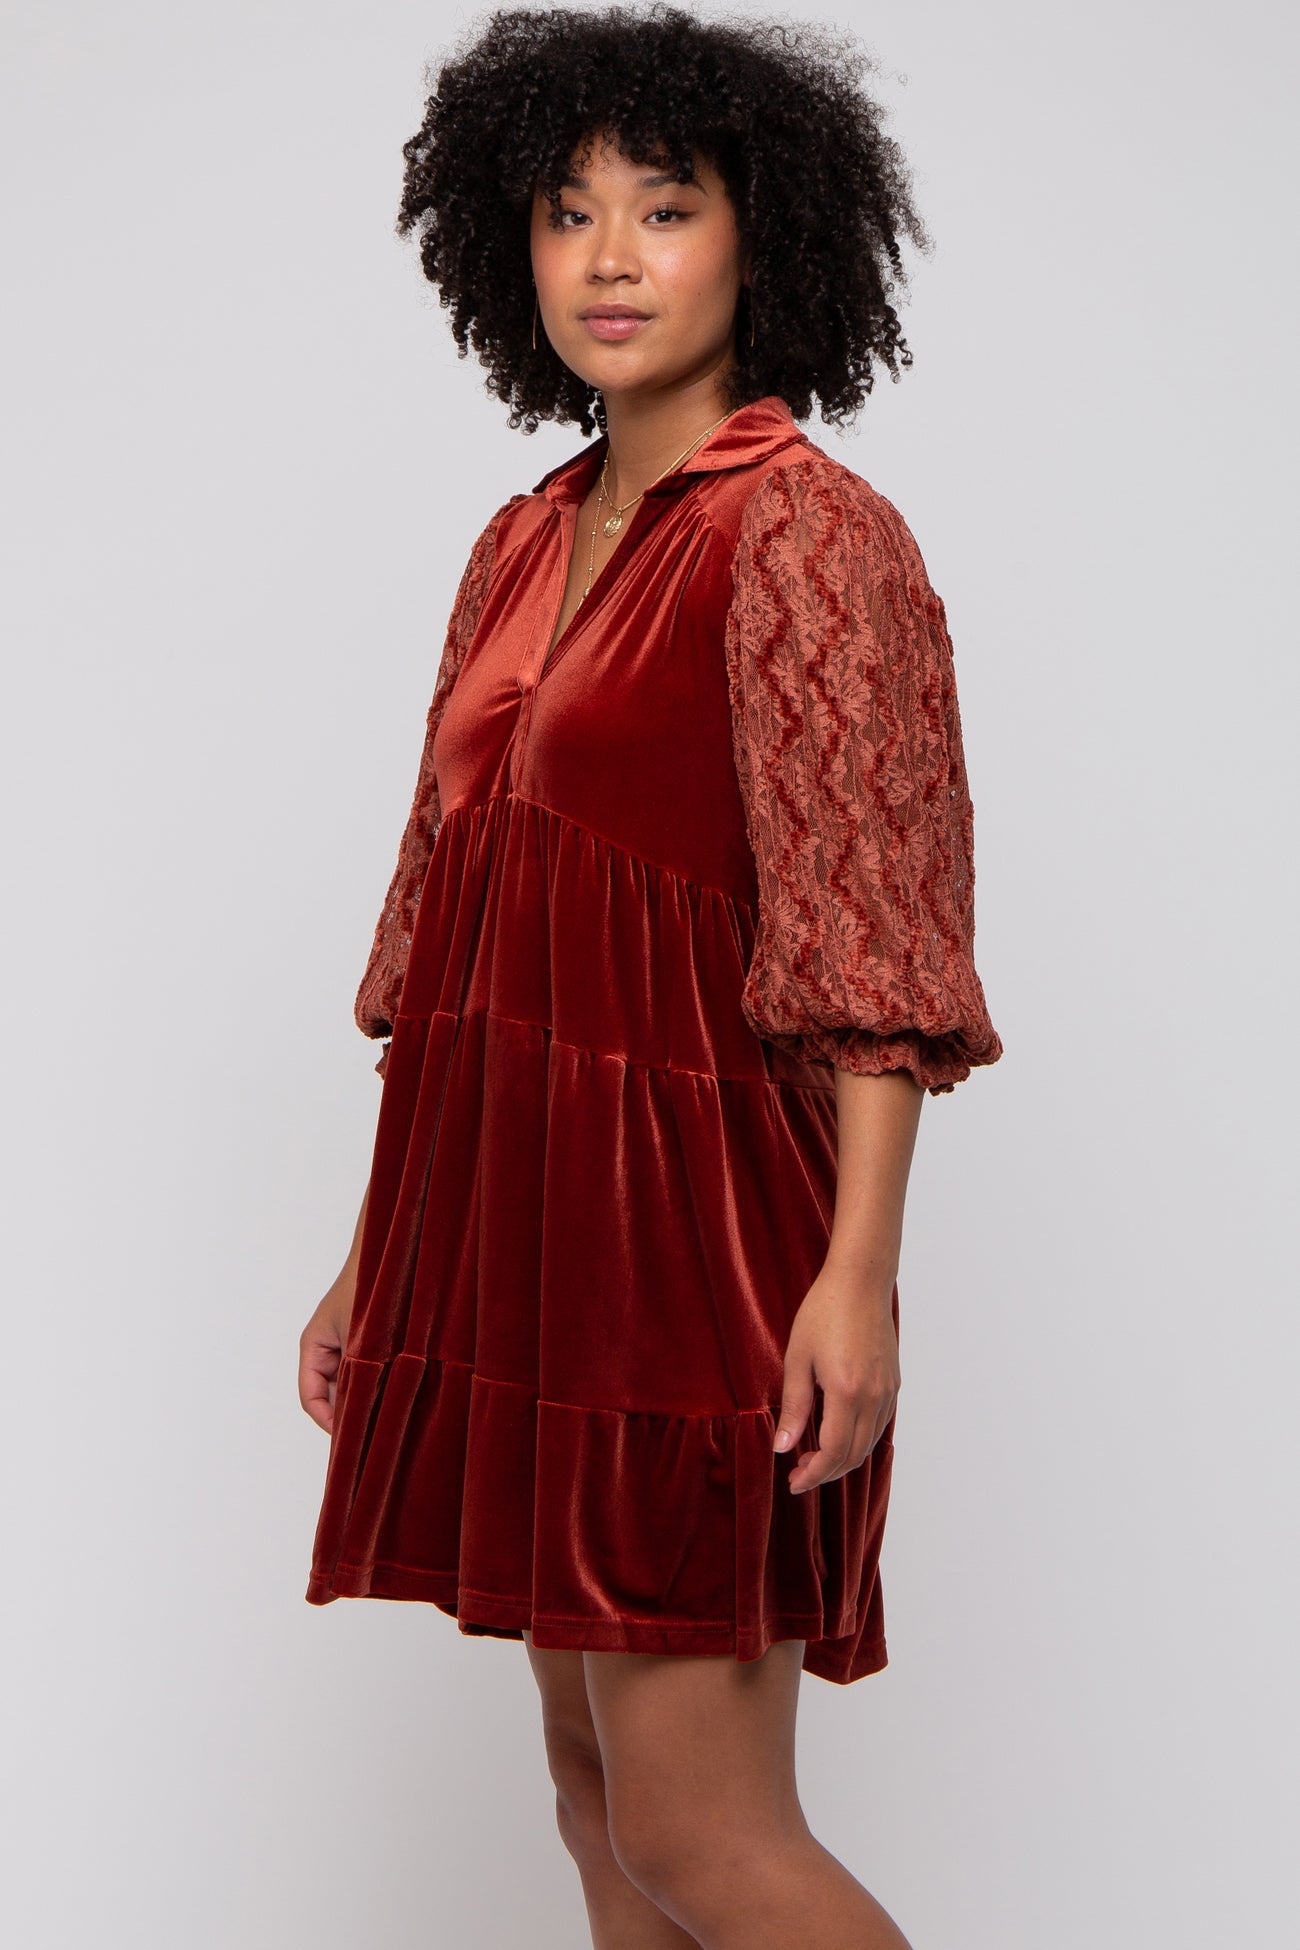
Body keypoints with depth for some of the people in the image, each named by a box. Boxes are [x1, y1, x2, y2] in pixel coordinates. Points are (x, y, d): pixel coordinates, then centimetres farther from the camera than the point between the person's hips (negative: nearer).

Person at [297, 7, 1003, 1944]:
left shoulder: (804, 528, -9)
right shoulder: (522, 545, 13)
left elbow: (872, 931, -15)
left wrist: (858, 1268, -23)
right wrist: (380, 1254, 16)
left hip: (694, 1230, -8)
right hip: (517, 1232, 8)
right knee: (597, 1785, 15)